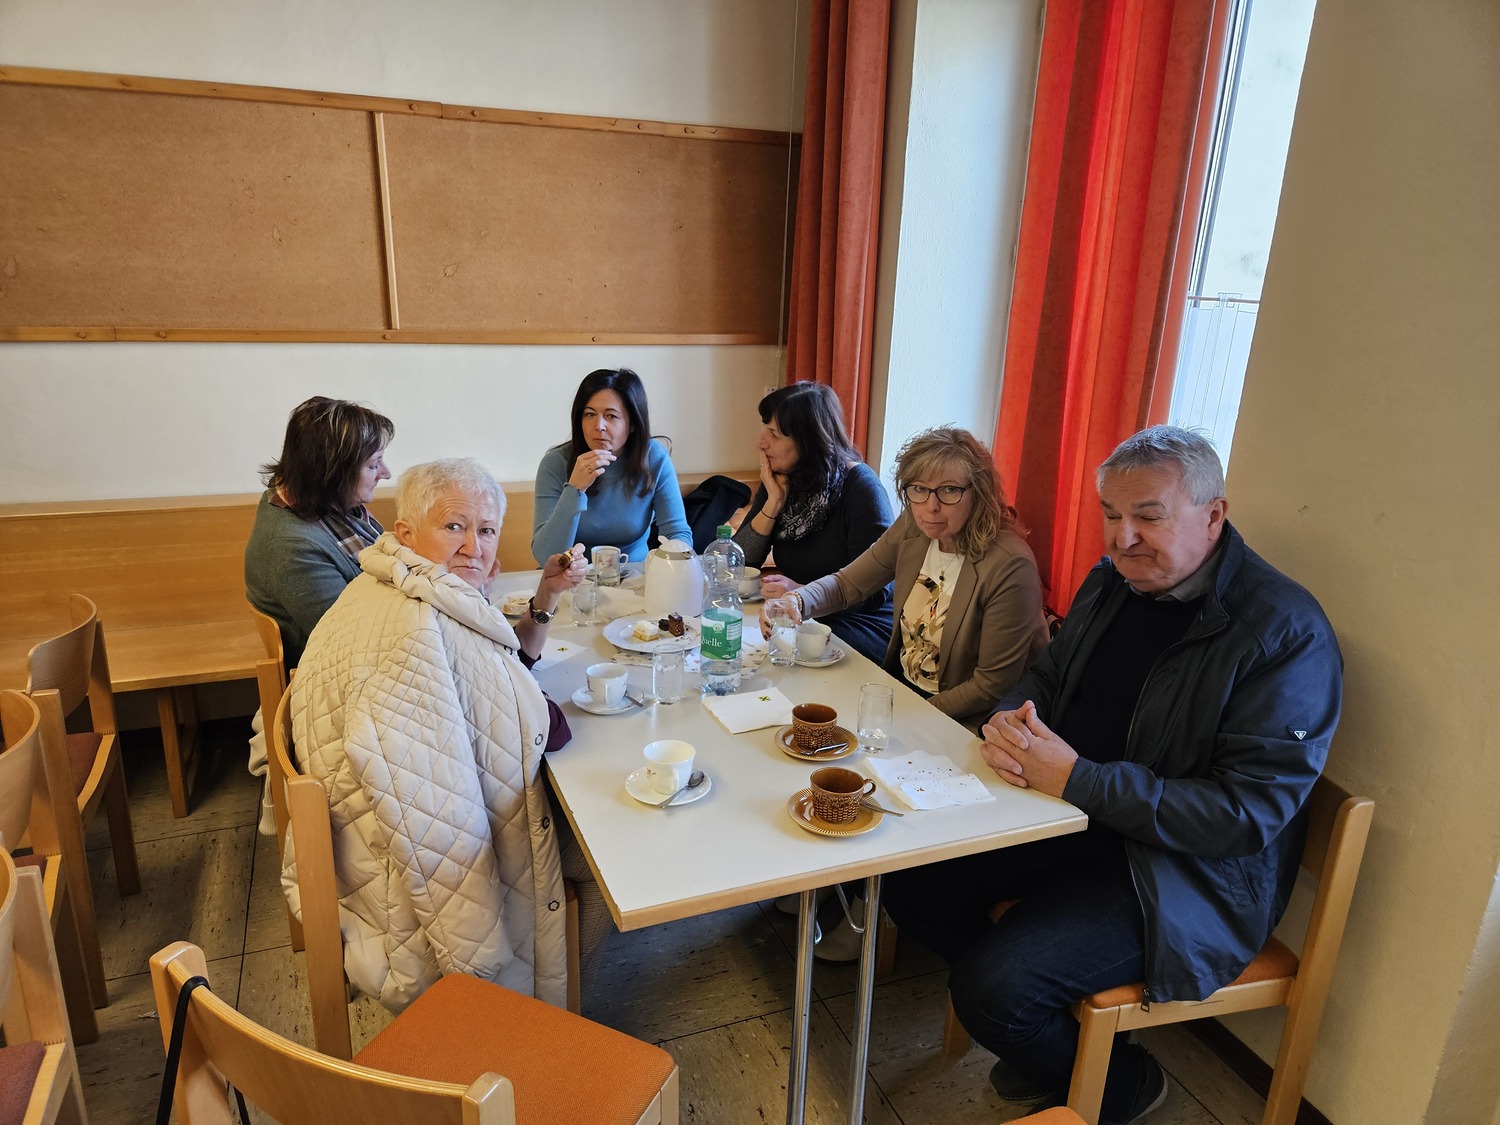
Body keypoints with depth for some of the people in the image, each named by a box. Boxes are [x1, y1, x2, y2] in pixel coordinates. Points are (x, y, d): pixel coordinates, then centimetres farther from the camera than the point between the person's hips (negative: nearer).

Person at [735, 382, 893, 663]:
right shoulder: (779, 480, 4)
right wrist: (774, 502, -13)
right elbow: (739, 564, -2)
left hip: (862, 624, -5)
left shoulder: (860, 487, -14)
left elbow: (876, 590, -18)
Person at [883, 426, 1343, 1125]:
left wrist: (1079, 779, -28)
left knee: (990, 986, -20)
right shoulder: (1111, 581, 3)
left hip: (1184, 874, -7)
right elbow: (1046, 676, 14)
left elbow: (1248, 814, -24)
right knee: (912, 886, -2)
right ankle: (1041, 1015, 21)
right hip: (1070, 814, 8)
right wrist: (1007, 720, -11)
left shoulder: (1287, 634, -20)